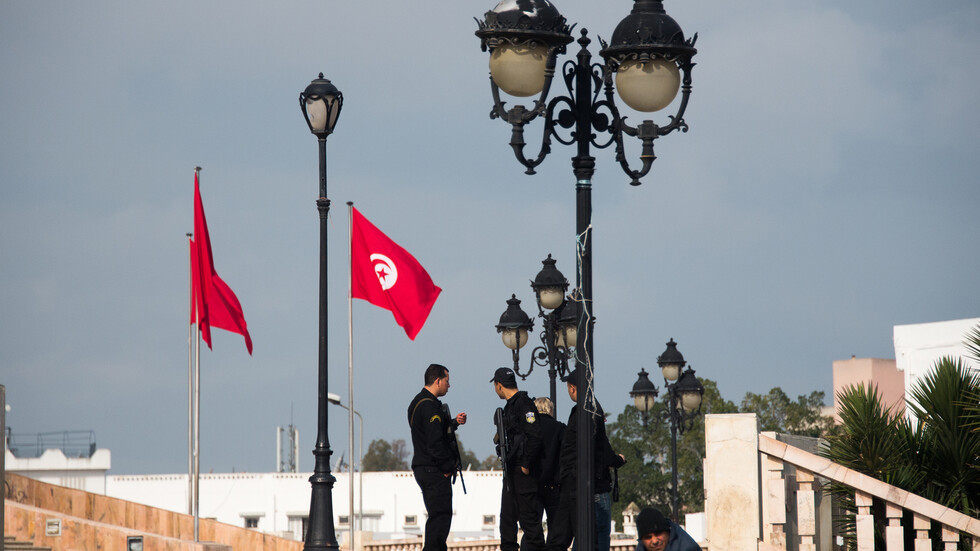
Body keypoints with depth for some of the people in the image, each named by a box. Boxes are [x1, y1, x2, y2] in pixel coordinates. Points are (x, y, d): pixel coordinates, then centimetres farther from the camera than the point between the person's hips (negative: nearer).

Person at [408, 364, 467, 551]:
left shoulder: (418, 403, 16)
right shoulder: (429, 406, -17)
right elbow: (435, 442, -22)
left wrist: (453, 423, 9)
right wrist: (448, 467, -15)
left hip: (423, 469, 11)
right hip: (434, 471, -11)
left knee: (438, 516, 15)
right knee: (440, 516, -9)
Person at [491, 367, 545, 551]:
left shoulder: (524, 404, -14)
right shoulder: (511, 405, 17)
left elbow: (535, 436, -22)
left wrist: (526, 465, -19)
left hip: (524, 472, -10)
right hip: (511, 470, 10)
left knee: (528, 515, -8)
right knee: (507, 515, 13)